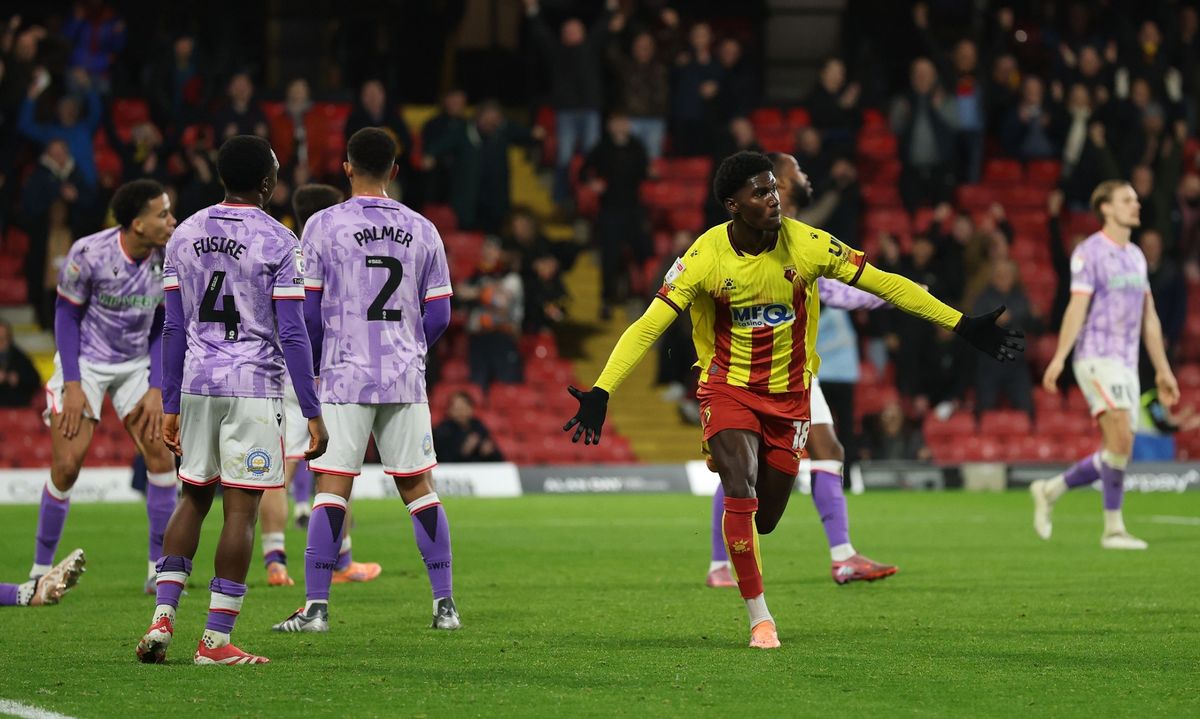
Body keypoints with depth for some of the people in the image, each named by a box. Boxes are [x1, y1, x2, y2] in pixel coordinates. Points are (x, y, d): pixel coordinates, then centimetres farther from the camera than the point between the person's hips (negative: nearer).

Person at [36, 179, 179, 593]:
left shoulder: (168, 259, -10)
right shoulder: (90, 254, -22)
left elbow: (161, 326, 1)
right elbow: (66, 315, -9)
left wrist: (156, 389, -5)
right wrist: (73, 385, -13)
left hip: (135, 365, 4)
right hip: (84, 363, -4)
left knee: (160, 451, -8)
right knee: (67, 463, -10)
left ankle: (160, 570, 2)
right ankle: (41, 570, 5)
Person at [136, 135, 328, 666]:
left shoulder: (184, 236, 7)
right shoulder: (278, 243, -7)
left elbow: (174, 330, 8)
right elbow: (292, 335, -10)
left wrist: (171, 407, 15)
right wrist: (313, 414, -6)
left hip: (197, 384, 5)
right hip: (254, 387, -5)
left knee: (193, 497, 17)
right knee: (241, 508, -1)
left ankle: (162, 617, 5)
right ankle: (215, 640, -2)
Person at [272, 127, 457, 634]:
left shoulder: (324, 226, -4)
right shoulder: (422, 231, 6)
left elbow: (306, 311, -3)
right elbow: (438, 315, 7)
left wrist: (316, 363, 14)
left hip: (345, 379, -3)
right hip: (406, 381, 3)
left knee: (331, 490, -3)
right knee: (418, 487, 9)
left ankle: (316, 606, -7)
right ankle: (445, 604, 8)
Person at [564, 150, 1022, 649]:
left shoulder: (806, 245, -14)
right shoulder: (706, 257, -18)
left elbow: (885, 284, -7)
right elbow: (647, 327, -21)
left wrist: (964, 326, -8)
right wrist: (600, 393, -32)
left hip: (789, 393, 2)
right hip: (729, 388, -2)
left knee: (765, 519, 6)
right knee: (740, 492, -23)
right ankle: (759, 618, -7)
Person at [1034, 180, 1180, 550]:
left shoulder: (1136, 256, 17)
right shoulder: (1089, 252, -6)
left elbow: (1149, 316, 19)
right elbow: (1077, 307, -13)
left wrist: (1162, 370, 17)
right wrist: (1059, 357, -23)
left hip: (1127, 364, 8)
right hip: (1097, 357, -8)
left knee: (1116, 453, 5)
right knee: (1121, 438, -20)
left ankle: (1049, 491, 22)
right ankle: (1113, 528, -14)